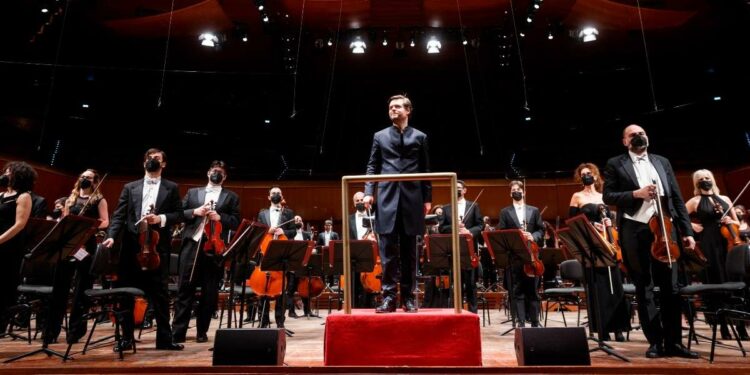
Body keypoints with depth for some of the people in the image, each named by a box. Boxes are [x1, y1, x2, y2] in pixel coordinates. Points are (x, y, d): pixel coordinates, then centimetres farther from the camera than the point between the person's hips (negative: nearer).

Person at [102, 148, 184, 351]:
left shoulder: (171, 188, 8)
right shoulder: (130, 187, 12)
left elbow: (179, 214, 2)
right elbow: (119, 215, 4)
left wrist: (161, 218, -15)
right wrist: (112, 236, -11)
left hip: (157, 247, -2)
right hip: (131, 247, 2)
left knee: (160, 294, 3)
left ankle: (164, 338, 11)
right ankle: (126, 337, 21)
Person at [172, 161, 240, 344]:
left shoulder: (231, 197, 12)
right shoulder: (193, 192, 17)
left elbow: (236, 222, 3)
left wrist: (219, 217, -12)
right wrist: (194, 212, -7)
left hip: (214, 247, -1)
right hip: (192, 244, 1)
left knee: (210, 293, 4)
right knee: (184, 289, 1)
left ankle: (202, 331, 16)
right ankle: (178, 331, 8)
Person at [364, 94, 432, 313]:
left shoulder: (419, 137, 12)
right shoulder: (380, 136, 14)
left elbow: (425, 170, 10)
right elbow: (372, 167, 10)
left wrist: (427, 198, 3)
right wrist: (369, 192, -4)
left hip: (412, 199, 0)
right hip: (387, 199, 0)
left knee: (409, 252, 5)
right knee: (388, 251, -1)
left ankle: (409, 297, 12)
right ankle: (389, 297, 4)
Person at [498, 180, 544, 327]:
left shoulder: (534, 210, 13)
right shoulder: (505, 212, 8)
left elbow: (541, 230, 9)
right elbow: (501, 234, 1)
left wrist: (533, 237, -11)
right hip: (514, 255, -1)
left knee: (533, 290, 7)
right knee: (517, 291, 1)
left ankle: (535, 322, 15)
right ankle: (521, 323, 6)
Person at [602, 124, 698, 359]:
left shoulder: (662, 162, 15)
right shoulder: (616, 164, 4)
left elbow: (677, 198, 12)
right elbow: (607, 196, -4)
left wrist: (687, 231, 6)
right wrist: (636, 193, -17)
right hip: (635, 232, -3)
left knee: (671, 287, 6)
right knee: (644, 289, 4)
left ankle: (673, 342, 16)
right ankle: (655, 342, 13)